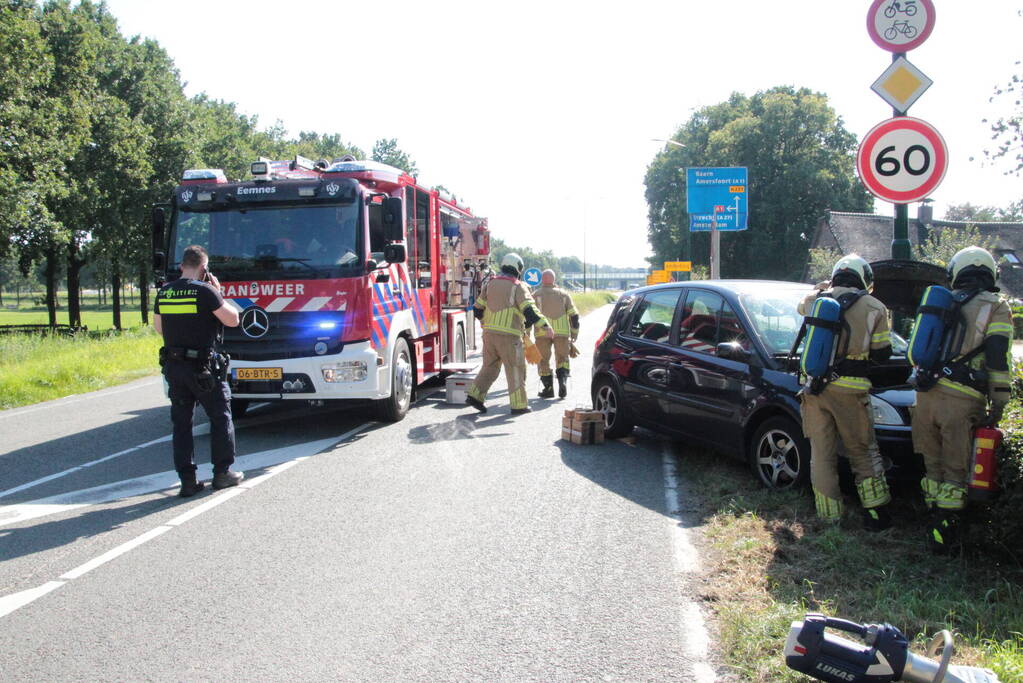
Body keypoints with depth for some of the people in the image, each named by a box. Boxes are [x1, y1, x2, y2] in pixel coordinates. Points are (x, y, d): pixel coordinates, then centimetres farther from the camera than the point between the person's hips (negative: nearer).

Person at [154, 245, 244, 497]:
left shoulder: (164, 292, 6)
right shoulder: (205, 291, -12)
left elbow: (158, 327, 17)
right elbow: (232, 320, -7)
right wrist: (218, 293, 2)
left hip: (173, 365, 5)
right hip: (203, 367, -5)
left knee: (181, 423, 9)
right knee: (220, 417, 10)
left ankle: (187, 480, 9)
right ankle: (222, 472, 15)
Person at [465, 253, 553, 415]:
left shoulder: (491, 284, 12)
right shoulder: (518, 287, -6)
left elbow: (477, 309, 16)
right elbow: (529, 310, -18)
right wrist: (545, 326, -20)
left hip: (489, 333, 6)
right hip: (508, 335, -6)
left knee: (490, 366, 17)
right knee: (515, 369, 2)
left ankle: (474, 395, 6)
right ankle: (518, 405, 4)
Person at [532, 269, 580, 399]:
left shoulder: (536, 295, 11)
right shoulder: (563, 294, 15)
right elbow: (574, 315, 12)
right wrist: (574, 334, 19)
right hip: (562, 331, 1)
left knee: (544, 360, 8)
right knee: (562, 358, 11)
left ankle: (548, 389, 9)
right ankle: (563, 380, -12)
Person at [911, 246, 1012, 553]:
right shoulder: (996, 308, 5)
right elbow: (998, 358, -5)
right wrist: (998, 404, -4)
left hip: (926, 394, 4)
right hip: (961, 400, -4)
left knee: (933, 464, 14)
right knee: (955, 470, 3)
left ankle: (936, 521, 20)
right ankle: (946, 530, 2)